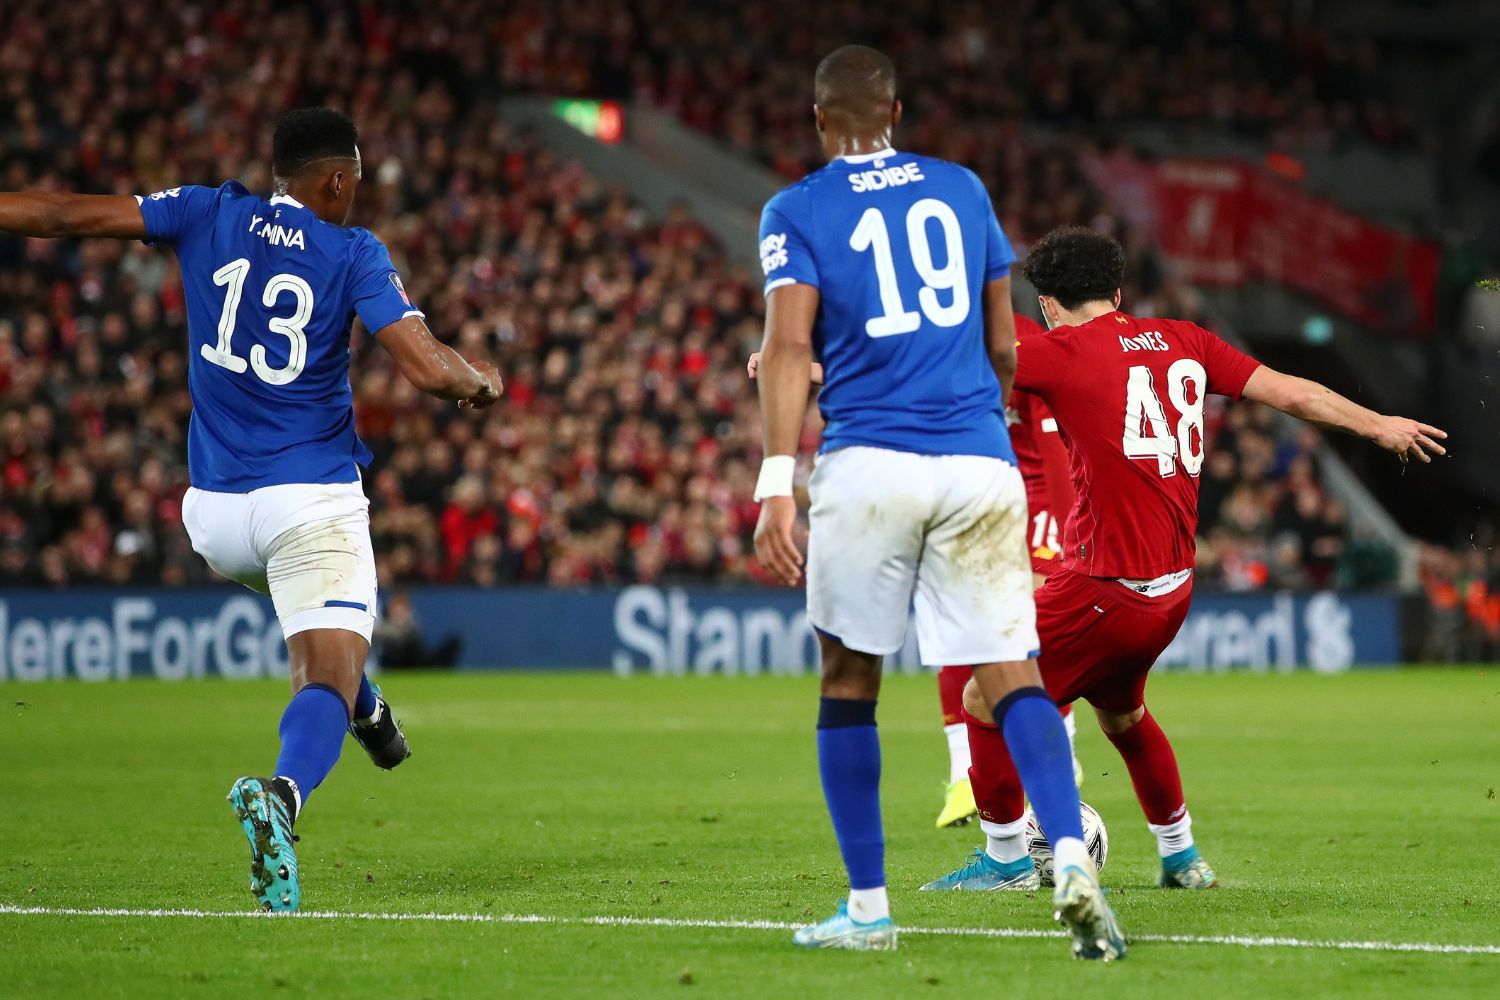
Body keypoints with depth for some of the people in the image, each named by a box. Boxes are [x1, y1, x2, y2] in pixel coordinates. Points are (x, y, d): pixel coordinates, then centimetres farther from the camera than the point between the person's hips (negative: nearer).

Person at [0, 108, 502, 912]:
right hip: (310, 500, -5)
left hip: (213, 512, 5)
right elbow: (429, 369, -13)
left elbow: (67, 214, 4)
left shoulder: (210, 215, 4)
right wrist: (481, 381, 8)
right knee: (328, 674, -13)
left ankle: (367, 711, 50)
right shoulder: (353, 254, -4)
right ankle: (282, 793, -42)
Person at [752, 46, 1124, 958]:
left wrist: (777, 485, -15)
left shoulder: (798, 213, 4)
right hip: (979, 464, 2)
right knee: (1011, 673, 1)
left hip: (868, 467, -2)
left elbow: (789, 348, -10)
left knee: (849, 677, 11)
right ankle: (1072, 858, -21)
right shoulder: (962, 191, 15)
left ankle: (868, 907, 12)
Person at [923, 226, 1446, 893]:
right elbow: (1291, 392, 13)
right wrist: (1380, 427, 27)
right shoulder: (1181, 342, 9)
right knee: (1119, 710, 30)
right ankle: (1181, 857, 36)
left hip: (1106, 587, -8)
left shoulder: (1063, 351, -9)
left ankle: (1006, 861, 7)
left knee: (986, 701, 3)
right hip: (1174, 587, 8)